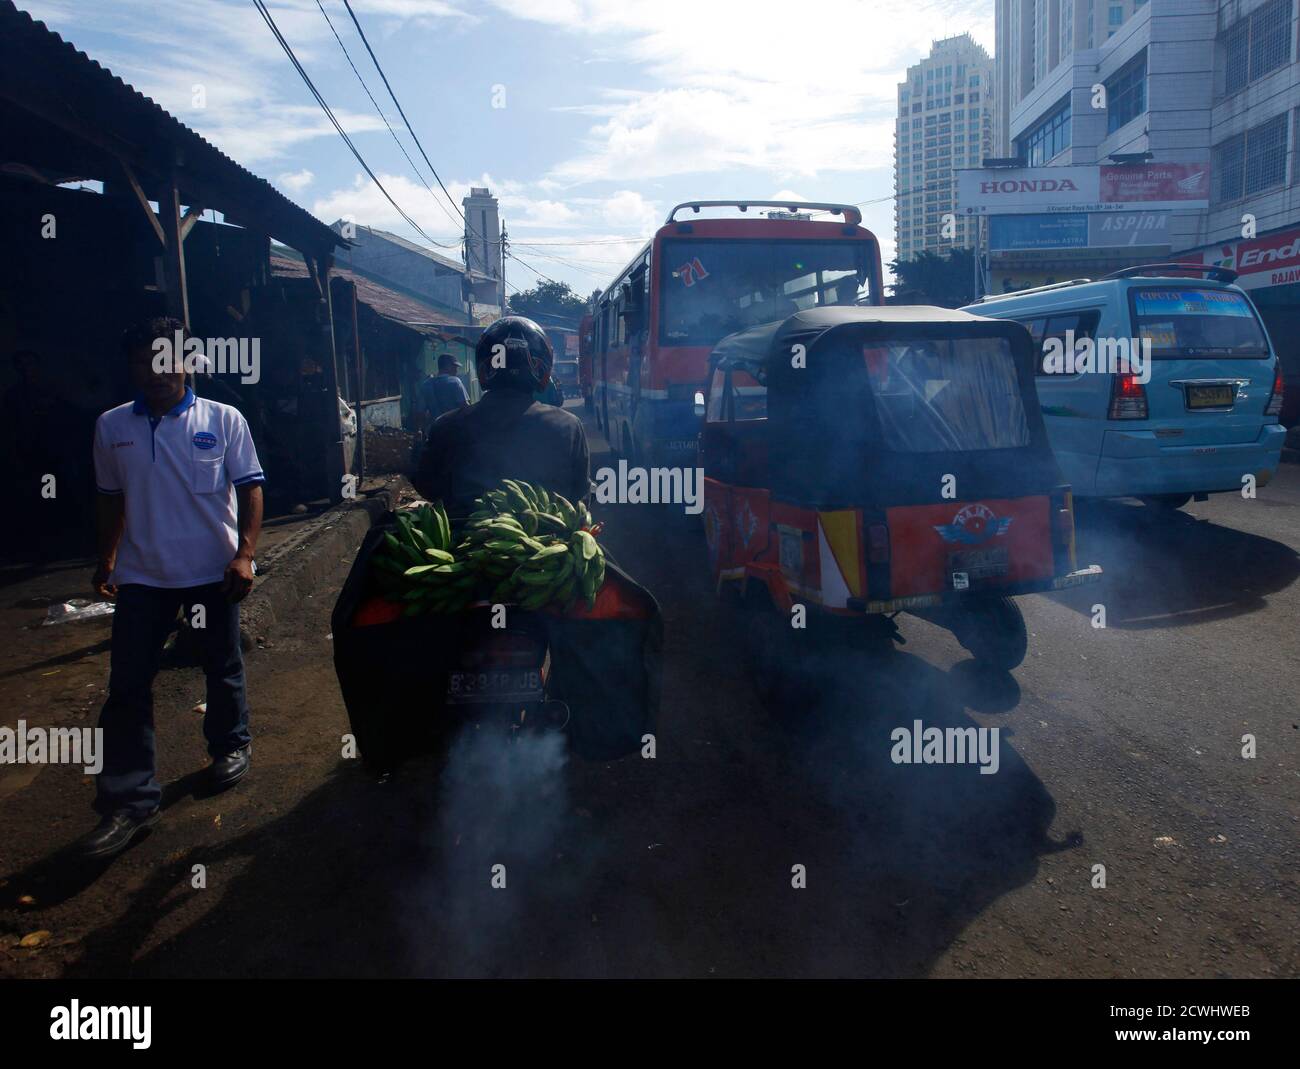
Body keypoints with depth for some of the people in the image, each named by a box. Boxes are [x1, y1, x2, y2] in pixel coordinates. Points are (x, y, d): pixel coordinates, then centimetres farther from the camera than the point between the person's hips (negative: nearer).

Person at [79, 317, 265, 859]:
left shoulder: (224, 420, -5)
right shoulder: (111, 426, 4)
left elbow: (250, 489, -5)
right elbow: (111, 499, 14)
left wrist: (244, 554, -14)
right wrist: (107, 561, 15)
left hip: (214, 572, -2)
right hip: (142, 576, 2)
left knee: (223, 668, 14)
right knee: (127, 686, -1)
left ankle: (231, 744, 38)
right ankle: (128, 800, 7)